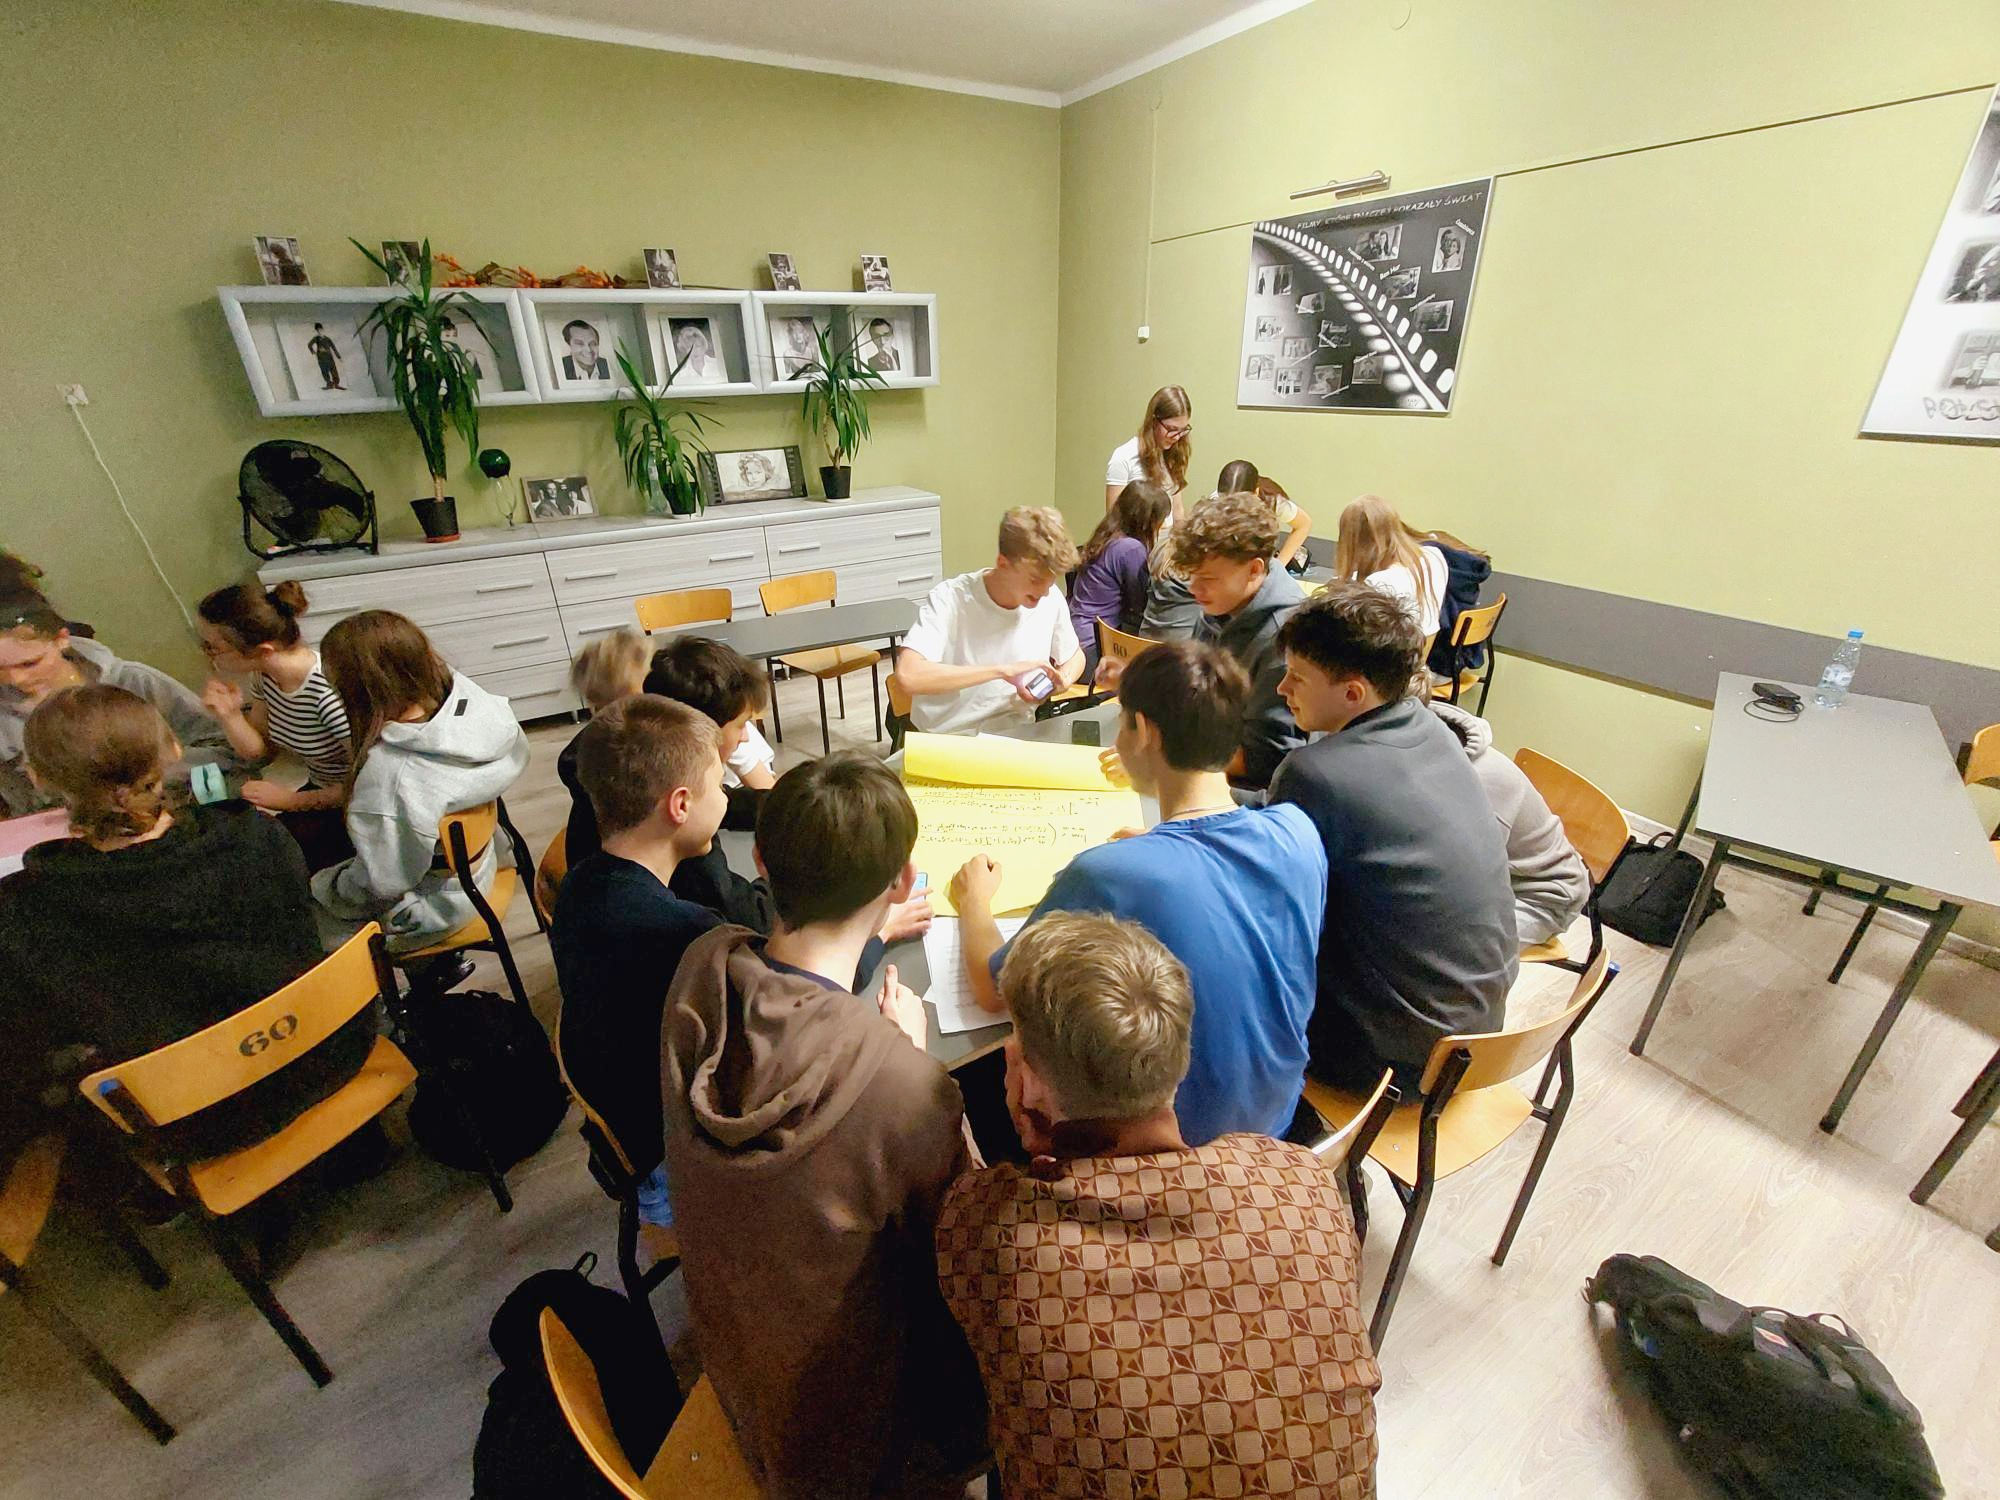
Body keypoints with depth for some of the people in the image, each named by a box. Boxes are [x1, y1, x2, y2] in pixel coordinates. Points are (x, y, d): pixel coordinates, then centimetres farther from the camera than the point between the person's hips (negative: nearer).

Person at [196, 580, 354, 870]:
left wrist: (292, 800, -16)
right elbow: (258, 751, 10)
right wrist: (229, 714, -9)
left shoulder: (330, 691, -29)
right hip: (321, 792, 8)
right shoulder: (267, 675, -2)